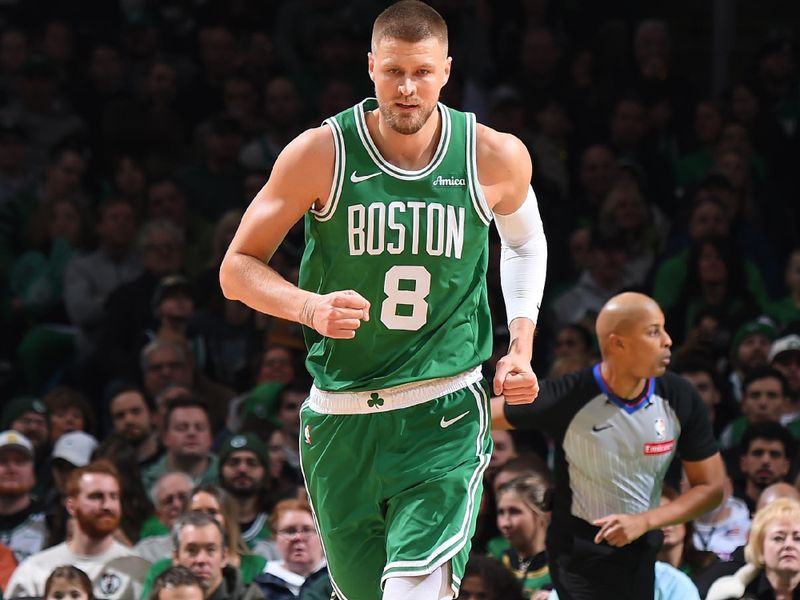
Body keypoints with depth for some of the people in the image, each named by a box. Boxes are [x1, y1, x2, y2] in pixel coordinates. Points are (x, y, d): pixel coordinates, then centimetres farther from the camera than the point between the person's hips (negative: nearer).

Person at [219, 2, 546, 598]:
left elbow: (525, 242, 20)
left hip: (446, 415, -1)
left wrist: (521, 349, 9)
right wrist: (310, 308, -21)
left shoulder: (496, 158, -3)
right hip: (341, 418, 1)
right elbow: (238, 268, -2)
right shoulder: (321, 153, -8)